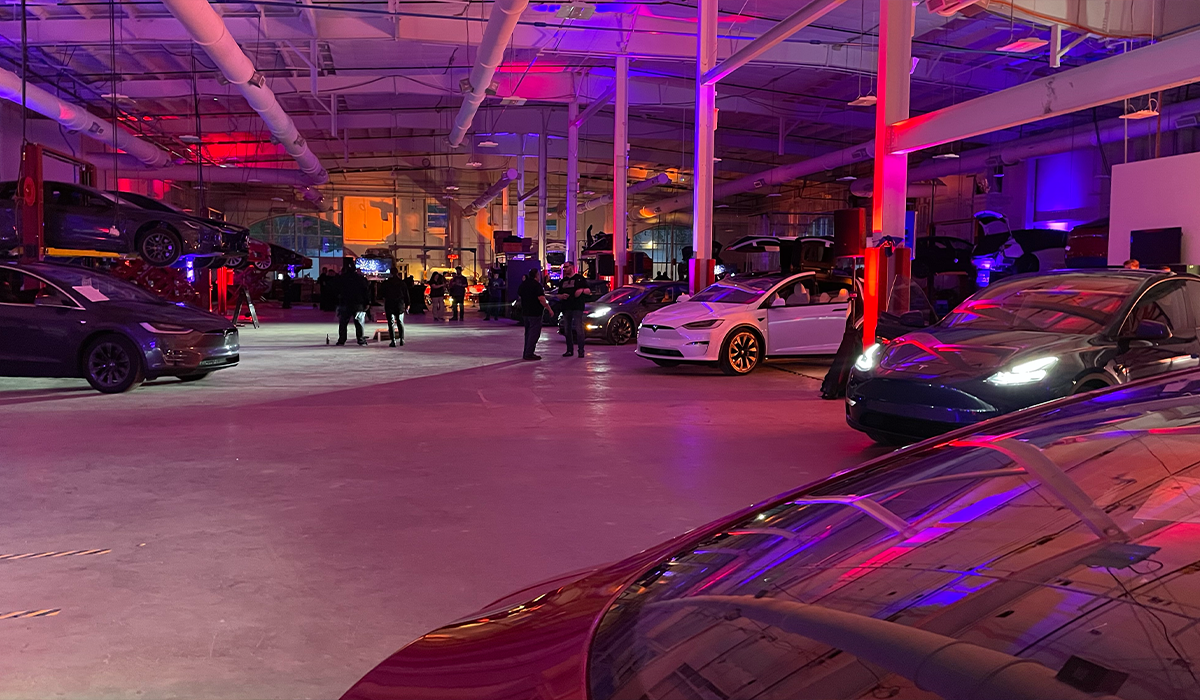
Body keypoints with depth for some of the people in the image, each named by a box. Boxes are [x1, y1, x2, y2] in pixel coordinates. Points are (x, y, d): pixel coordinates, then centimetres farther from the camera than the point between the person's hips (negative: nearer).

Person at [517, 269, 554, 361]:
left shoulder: (523, 284, 10)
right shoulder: (537, 285, -14)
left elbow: (519, 296, 23)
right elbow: (541, 299, -21)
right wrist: (549, 308, -14)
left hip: (525, 313, 8)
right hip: (535, 313, -8)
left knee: (528, 332, 16)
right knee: (534, 333, -5)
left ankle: (526, 353, 19)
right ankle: (529, 354, -8)